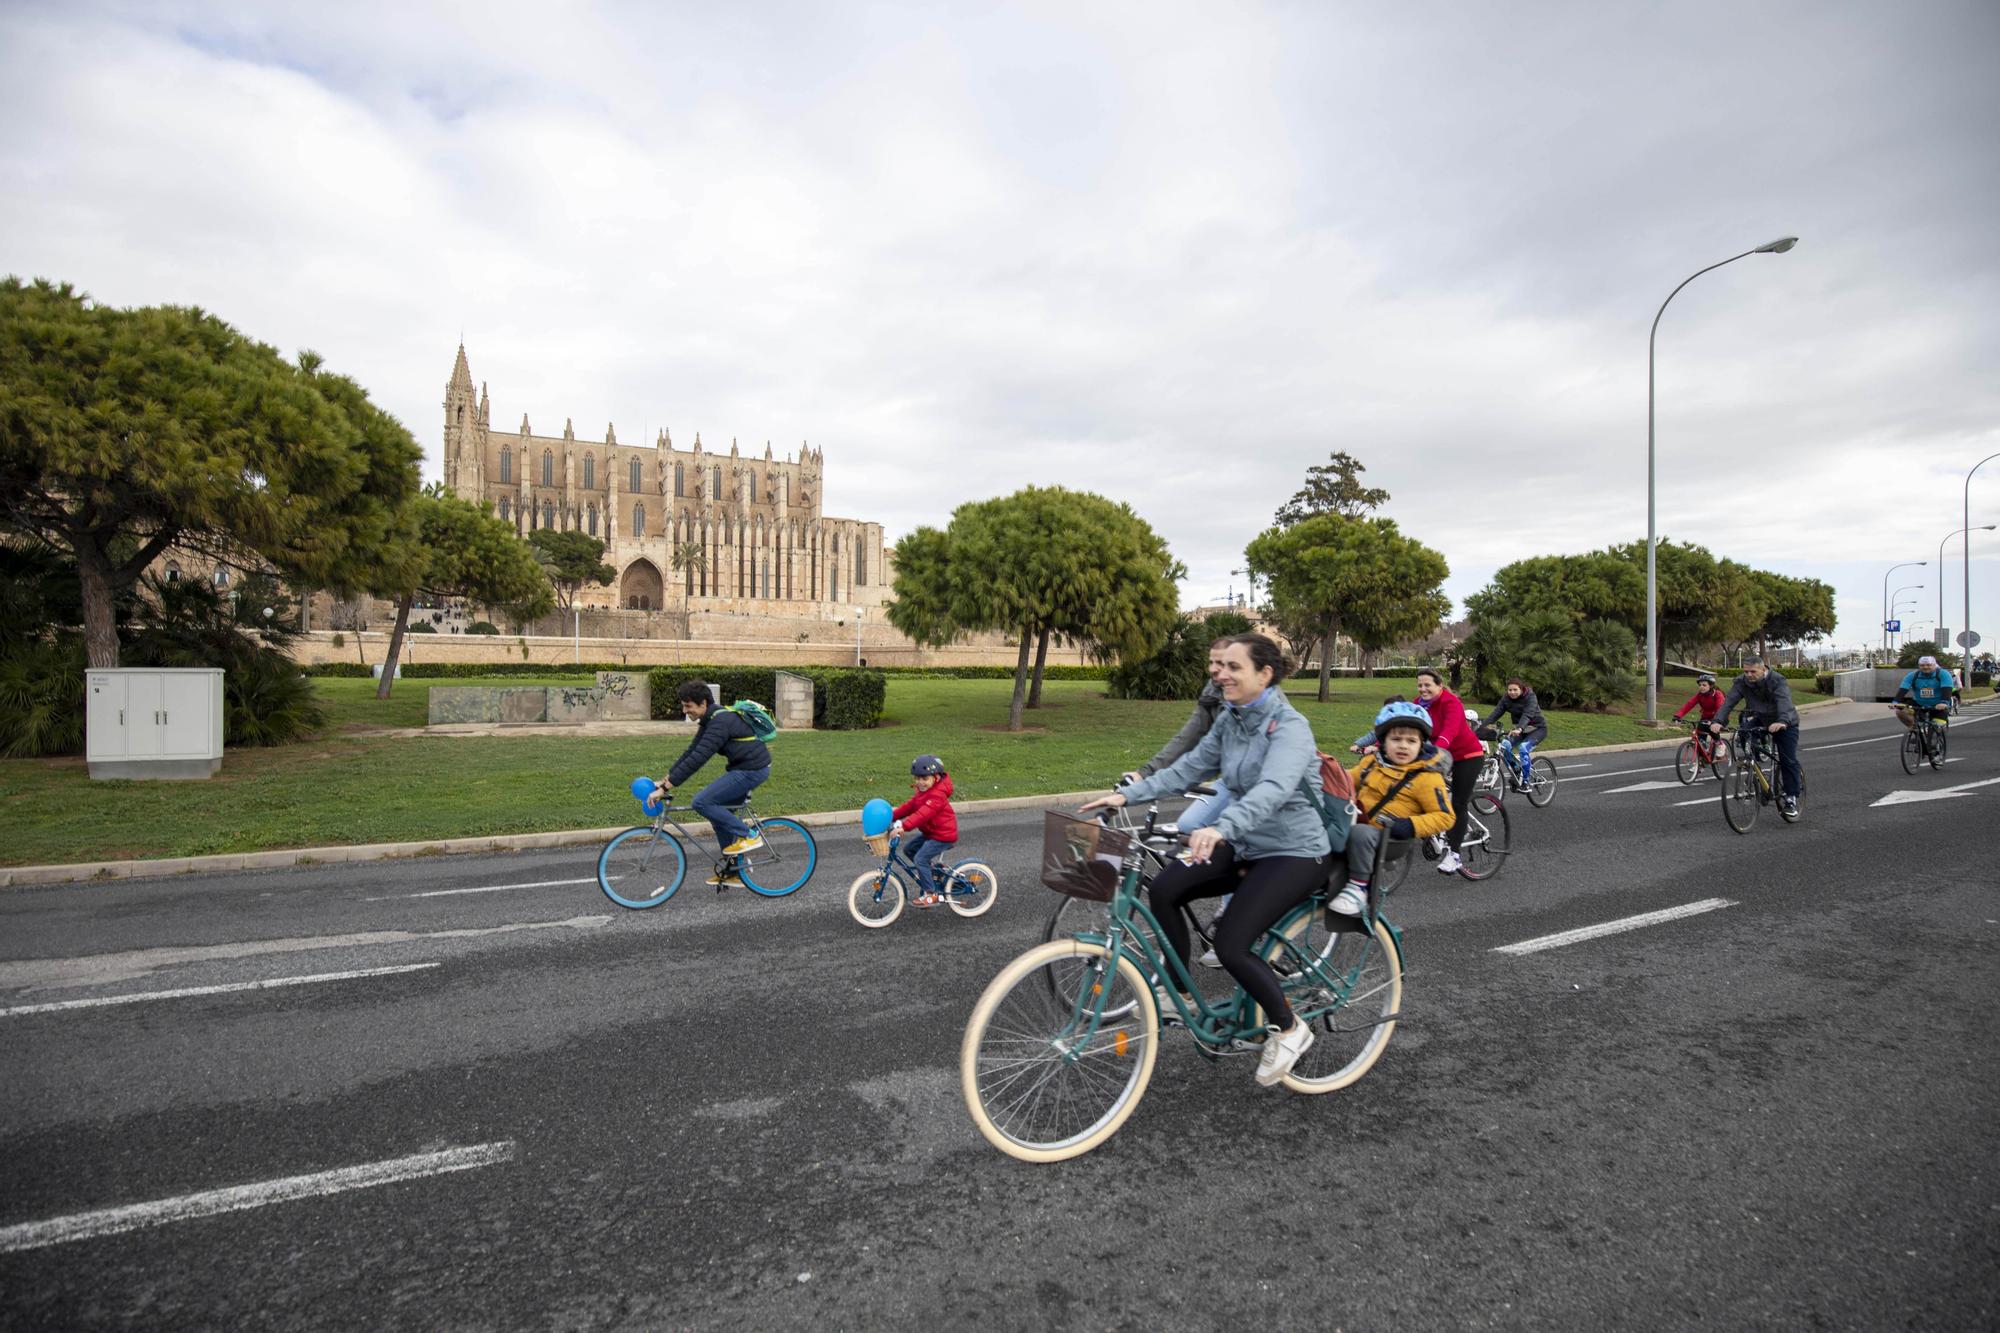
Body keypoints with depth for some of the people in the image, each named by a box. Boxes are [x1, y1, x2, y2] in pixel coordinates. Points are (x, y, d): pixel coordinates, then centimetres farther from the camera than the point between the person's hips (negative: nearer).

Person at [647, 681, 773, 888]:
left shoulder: (720, 722, -21)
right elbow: (691, 752, 14)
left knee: (702, 802, -15)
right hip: (743, 768, 10)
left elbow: (697, 758, -27)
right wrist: (665, 779, 8)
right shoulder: (710, 720, 11)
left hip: (752, 770, -10)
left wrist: (666, 787, -26)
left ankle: (747, 836, -5)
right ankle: (733, 872, 21)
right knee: (718, 811, 13)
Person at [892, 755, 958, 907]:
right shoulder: (924, 792, 10)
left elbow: (923, 814, -36)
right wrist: (892, 816, -3)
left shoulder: (937, 795, -24)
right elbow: (910, 806, 9)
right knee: (908, 848, 10)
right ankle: (931, 869, 23)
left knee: (920, 858, -16)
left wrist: (904, 826, -46)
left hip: (943, 835, -10)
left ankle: (931, 895, -6)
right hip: (930, 832, 10)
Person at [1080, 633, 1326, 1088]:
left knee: (1230, 944, -20)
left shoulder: (1290, 726, -22)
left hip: (1294, 852, -7)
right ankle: (1178, 991, 8)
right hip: (1247, 845, 7)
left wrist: (1222, 828, -56)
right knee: (1165, 888, -11)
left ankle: (1289, 1028, 7)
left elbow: (1272, 789, -39)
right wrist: (1127, 794, -10)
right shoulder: (1230, 719, 3)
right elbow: (1188, 768, 2)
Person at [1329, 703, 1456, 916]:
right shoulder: (1371, 762, 11)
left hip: (1388, 837, -6)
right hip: (1358, 822, 6)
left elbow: (1444, 817, -6)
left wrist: (1409, 825, -20)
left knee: (1359, 832, -37)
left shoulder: (1426, 777, -6)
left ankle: (1358, 886, -20)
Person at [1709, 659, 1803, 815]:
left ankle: (1791, 798, 3)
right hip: (1759, 719, 4)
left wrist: (1782, 722, -60)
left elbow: (1784, 701, -41)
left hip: (1785, 723, -3)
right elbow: (1729, 701, -26)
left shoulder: (1777, 681, -26)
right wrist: (1718, 721, -42)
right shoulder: (1741, 682, -15)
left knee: (1788, 761, -7)